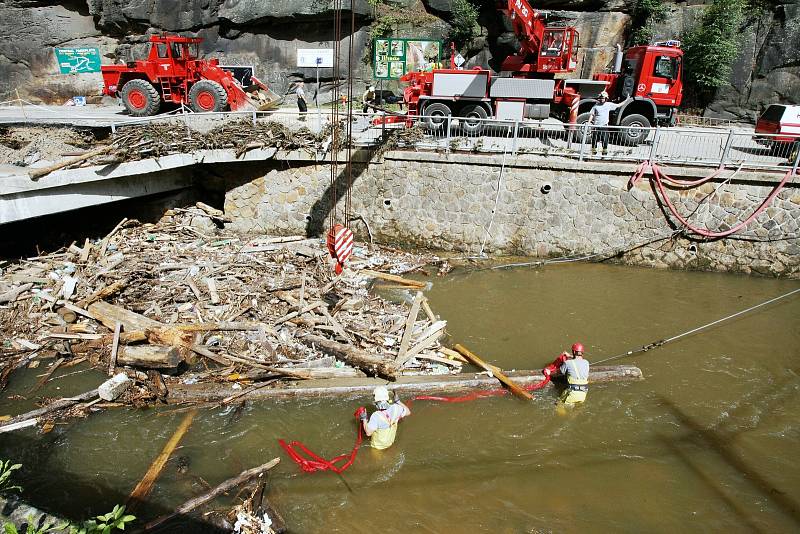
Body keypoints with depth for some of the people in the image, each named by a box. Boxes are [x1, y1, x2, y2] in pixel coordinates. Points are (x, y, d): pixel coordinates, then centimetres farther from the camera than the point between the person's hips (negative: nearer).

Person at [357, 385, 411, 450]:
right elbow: (408, 412, -5)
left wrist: (364, 419, -14)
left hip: (377, 445, -4)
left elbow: (368, 433, -24)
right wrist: (398, 401, -2)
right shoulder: (395, 408, -24)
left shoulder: (375, 416, -36)